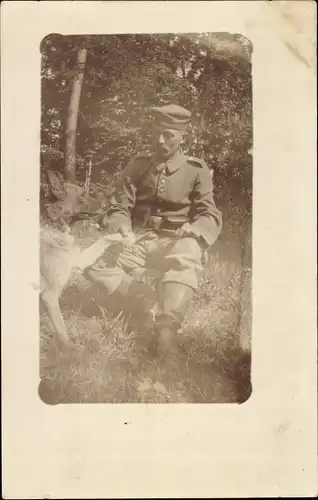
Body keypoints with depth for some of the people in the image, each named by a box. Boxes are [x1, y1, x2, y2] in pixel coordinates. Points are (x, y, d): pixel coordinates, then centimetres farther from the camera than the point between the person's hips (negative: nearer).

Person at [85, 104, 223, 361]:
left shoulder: (197, 170, -1)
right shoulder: (138, 165, 5)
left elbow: (210, 216, -7)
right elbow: (119, 207, 6)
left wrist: (193, 229, -31)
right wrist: (119, 225, -18)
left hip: (177, 242, -3)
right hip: (140, 239, 3)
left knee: (186, 259, -40)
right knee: (94, 263, -20)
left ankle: (167, 327, -43)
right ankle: (142, 297, -9)